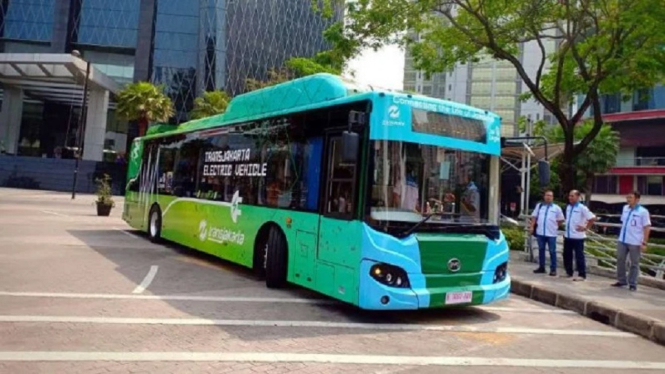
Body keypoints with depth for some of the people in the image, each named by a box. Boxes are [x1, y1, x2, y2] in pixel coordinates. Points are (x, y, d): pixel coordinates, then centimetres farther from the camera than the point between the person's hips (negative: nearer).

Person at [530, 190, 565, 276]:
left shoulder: (556, 208, 2)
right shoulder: (539, 206, 9)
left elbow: (561, 220, 8)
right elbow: (534, 217, 10)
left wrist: (554, 225, 3)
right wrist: (532, 227, 2)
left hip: (551, 233, -3)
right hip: (540, 232, 3)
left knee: (552, 251, 1)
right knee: (541, 250, 10)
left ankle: (553, 269, 5)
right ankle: (541, 267, 19)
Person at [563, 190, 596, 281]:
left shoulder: (582, 208, -11)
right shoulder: (568, 207, 11)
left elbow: (592, 218, -14)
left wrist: (585, 228, -12)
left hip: (577, 236, -7)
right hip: (567, 236, 7)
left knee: (579, 256, -2)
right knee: (567, 255, 12)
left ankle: (582, 275, 4)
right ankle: (569, 272, 24)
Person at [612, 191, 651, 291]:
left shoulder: (643, 211, -9)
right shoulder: (625, 208, 7)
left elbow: (647, 228, -9)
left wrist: (644, 243, -13)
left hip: (635, 242, -5)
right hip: (622, 240, 5)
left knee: (634, 263, 4)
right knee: (620, 260, 10)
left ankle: (632, 284, 12)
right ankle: (621, 281, 22)